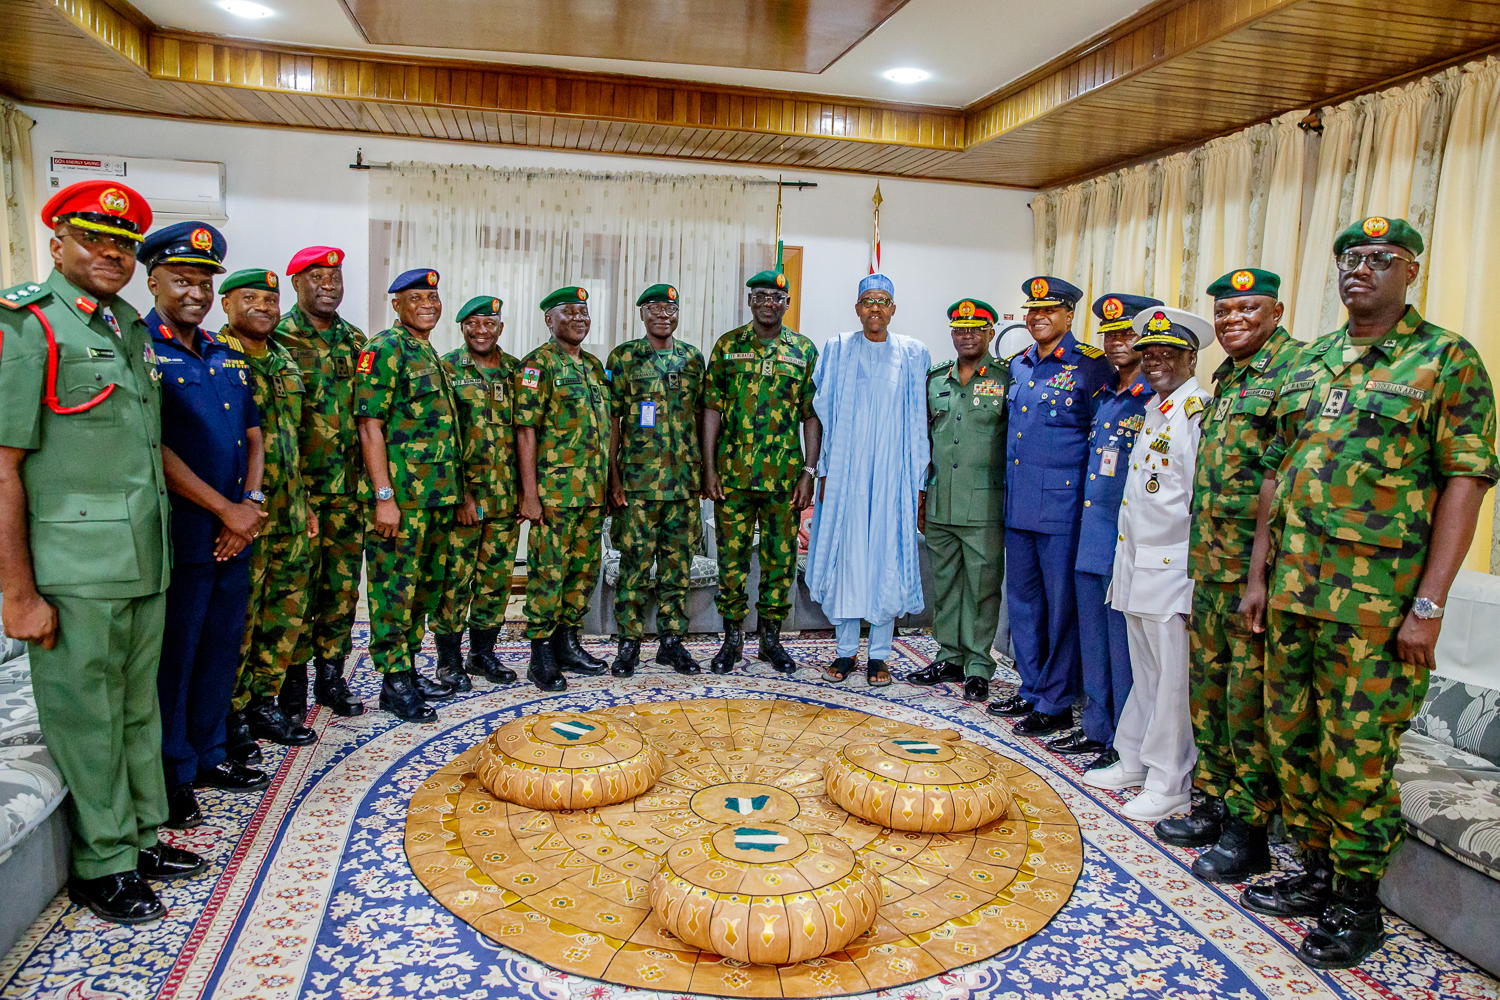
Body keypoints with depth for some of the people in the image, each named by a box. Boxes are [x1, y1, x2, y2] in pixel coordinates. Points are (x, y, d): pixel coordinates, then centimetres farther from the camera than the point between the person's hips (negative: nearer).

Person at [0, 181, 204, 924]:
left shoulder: (132, 329, 13)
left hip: (145, 564, 7)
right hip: (74, 575, -7)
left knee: (139, 709, 17)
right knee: (86, 719, 6)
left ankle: (141, 838, 32)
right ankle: (103, 865, 21)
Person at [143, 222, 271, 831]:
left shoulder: (228, 357, 14)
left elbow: (253, 435, 15)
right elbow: (153, 449, -16)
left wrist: (252, 502, -2)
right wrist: (226, 510, -15)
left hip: (234, 534, 7)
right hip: (178, 535, -7)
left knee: (222, 649, 15)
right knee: (172, 658, 3)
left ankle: (208, 755, 30)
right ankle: (170, 780, 17)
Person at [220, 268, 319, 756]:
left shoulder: (285, 363, 15)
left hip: (288, 514, 8)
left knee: (286, 613, 13)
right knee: (238, 618, 1)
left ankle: (264, 705, 27)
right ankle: (232, 717, 15)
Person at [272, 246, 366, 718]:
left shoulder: (356, 341, 12)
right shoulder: (277, 338, -4)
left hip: (347, 487, 5)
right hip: (298, 486, -5)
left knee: (342, 585, 10)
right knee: (298, 588, 3)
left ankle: (331, 676, 23)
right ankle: (293, 685, 15)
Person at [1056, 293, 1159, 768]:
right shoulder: (1103, 396, 15)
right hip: (1091, 537, 8)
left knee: (1123, 644, 1)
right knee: (1092, 639, 15)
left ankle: (1125, 744, 14)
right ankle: (1096, 727, 29)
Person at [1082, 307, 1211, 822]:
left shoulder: (1200, 411, -11)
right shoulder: (1150, 411, 17)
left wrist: (1198, 574, -16)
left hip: (1174, 568, -8)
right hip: (1136, 565, 8)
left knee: (1173, 677, 0)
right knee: (1144, 672, 17)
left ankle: (1168, 783, 10)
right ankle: (1133, 760, 28)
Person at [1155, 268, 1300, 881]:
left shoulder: (1296, 366, -9)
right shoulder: (1226, 378, 18)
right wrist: (1204, 549, 19)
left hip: (1258, 562, -9)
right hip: (1209, 560, 9)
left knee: (1251, 698, -1)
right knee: (1208, 685, 15)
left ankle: (1249, 830, 12)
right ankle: (1216, 803, 29)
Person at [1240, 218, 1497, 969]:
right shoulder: (1309, 362, 13)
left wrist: (1429, 604, -15)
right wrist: (1258, 575, 11)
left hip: (1377, 602, -6)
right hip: (1293, 590, 6)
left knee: (1358, 754, 2)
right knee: (1292, 737, 13)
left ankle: (1356, 901, 20)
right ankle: (1316, 871, 31)